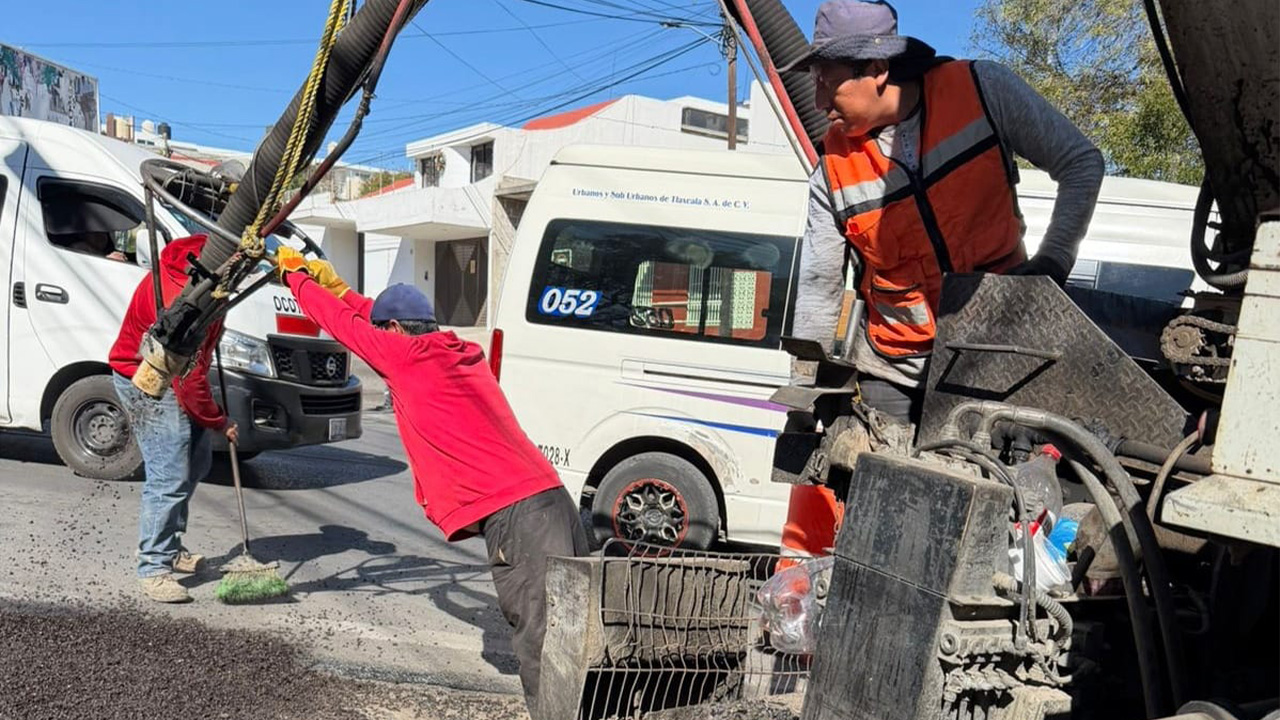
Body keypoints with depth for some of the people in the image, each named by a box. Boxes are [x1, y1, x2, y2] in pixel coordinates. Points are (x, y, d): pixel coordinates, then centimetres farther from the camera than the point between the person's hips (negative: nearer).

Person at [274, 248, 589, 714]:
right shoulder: (463, 353, 22)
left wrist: (296, 276, 31)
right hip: (550, 499, 8)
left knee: (543, 642, -8)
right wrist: (336, 286, 45)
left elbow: (345, 324, 15)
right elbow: (381, 318, 38)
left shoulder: (408, 357, 0)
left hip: (514, 514, -8)